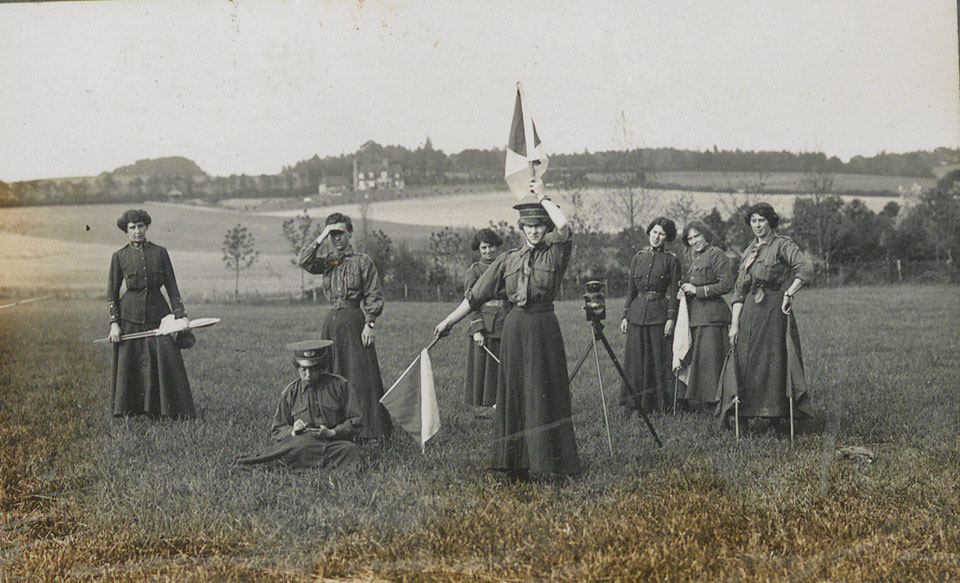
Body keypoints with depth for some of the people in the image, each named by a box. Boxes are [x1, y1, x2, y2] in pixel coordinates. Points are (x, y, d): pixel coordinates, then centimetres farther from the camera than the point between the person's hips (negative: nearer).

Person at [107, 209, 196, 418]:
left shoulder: (160, 252, 6)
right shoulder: (119, 256, 3)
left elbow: (172, 287, 7)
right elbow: (112, 293, 5)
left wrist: (181, 315, -2)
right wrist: (114, 323, -3)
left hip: (158, 313, 0)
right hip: (130, 315, 0)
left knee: (167, 358, -7)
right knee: (129, 363, 2)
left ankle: (179, 410, -2)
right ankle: (127, 409, 16)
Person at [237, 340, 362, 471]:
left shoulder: (339, 385, 7)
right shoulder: (290, 393, 11)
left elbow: (355, 421, 8)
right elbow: (277, 431, 14)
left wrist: (333, 433, -9)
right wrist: (293, 431, -9)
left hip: (336, 442, 1)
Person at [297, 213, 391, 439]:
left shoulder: (362, 261, 0)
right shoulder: (327, 261, 13)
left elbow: (374, 297, -3)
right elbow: (303, 261, -6)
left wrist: (370, 324, -11)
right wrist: (320, 239, -7)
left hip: (354, 321, -5)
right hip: (331, 323, 5)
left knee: (359, 374, -5)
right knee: (333, 375, 6)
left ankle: (368, 427, 0)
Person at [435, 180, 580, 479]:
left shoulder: (554, 255, 1)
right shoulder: (508, 260, 10)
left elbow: (564, 227, -20)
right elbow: (476, 295, 12)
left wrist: (542, 197, -9)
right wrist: (449, 321, 9)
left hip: (544, 329, -3)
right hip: (514, 328, 3)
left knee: (545, 394, -3)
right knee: (514, 393, 4)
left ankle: (552, 460, 3)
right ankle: (517, 465, 10)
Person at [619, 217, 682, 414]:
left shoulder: (671, 260, 3)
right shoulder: (638, 258, 12)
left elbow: (673, 292, -1)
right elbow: (630, 289, 14)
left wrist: (671, 318, -11)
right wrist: (625, 315, 8)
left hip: (659, 313, -3)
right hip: (637, 313, 3)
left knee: (659, 359, -1)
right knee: (635, 359, 2)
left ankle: (659, 405, 7)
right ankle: (635, 405, 8)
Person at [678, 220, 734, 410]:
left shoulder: (716, 255, -6)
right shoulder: (695, 260, 21)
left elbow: (727, 284, -14)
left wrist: (697, 290, -13)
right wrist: (685, 291, 7)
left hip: (711, 316, -9)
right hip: (695, 317, 9)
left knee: (709, 359, -9)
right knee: (694, 360, 7)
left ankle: (713, 402, -5)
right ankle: (695, 403, 9)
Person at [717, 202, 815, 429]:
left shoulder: (782, 244, -1)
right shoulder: (748, 251, 18)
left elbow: (806, 269, -17)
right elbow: (739, 290, 15)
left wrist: (788, 295, -20)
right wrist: (735, 323, 6)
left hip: (773, 309, -6)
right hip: (749, 312, 6)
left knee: (773, 361, -5)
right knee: (744, 363, 1)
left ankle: (772, 414, 0)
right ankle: (741, 415, 5)